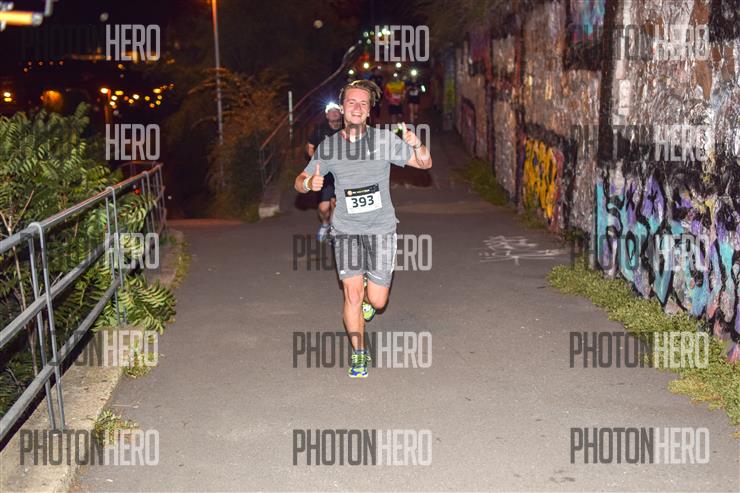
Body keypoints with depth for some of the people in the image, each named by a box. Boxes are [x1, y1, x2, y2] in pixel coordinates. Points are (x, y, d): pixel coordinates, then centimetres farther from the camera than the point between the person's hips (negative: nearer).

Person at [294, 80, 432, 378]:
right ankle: (359, 355, 12)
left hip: (381, 228, 0)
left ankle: (368, 296, 39)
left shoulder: (384, 139, -4)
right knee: (352, 295, -7)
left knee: (377, 301, 0)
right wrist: (309, 183, -15)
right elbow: (300, 182, 10)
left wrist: (416, 145, -21)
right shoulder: (328, 147, 1)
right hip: (346, 229, 1)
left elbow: (425, 164, 1)